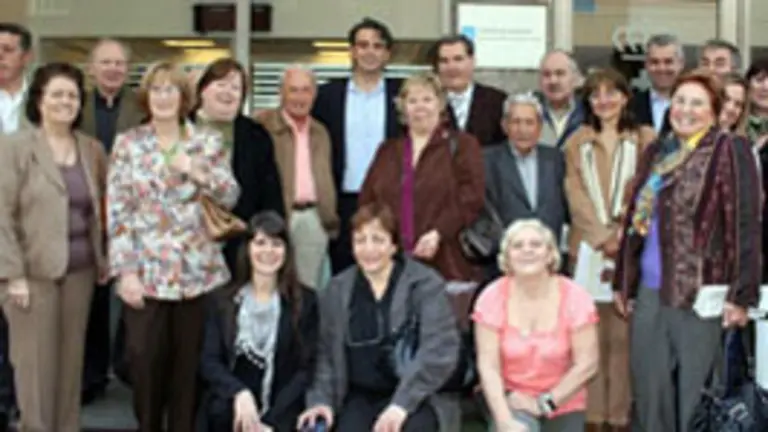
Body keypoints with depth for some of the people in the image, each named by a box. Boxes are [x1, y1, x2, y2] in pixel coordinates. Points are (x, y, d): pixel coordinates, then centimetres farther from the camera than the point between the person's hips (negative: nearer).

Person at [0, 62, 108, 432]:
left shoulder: (93, 149, 9)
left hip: (80, 270, 4)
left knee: (72, 359, 9)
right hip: (35, 271, -4)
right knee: (37, 362, 0)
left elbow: (103, 209, 16)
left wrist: (103, 261, 9)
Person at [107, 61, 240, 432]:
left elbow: (230, 197, 3)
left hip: (197, 270, 1)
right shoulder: (127, 143, 3)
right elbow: (117, 212, 0)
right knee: (145, 360, -1)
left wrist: (196, 171, -14)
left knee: (189, 362, 5)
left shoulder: (208, 141, 6)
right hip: (145, 270, -1)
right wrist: (125, 271, -8)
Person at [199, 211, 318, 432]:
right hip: (230, 411, 0)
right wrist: (239, 393, -21)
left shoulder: (305, 301, 5)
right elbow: (208, 362, 0)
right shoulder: (222, 300, 9)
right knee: (221, 411, -32)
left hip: (280, 414, 0)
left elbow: (306, 369, -1)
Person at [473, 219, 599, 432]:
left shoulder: (575, 297, -12)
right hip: (513, 404, -1)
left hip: (563, 406, 1)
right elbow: (488, 366, -14)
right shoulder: (493, 297, -11)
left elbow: (586, 364, -10)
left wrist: (544, 403, -13)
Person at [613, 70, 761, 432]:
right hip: (649, 293, 6)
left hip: (700, 293, -6)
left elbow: (745, 226, -10)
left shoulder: (729, 152, -5)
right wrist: (622, 282, 16)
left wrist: (741, 295, -15)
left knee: (694, 395, 3)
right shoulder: (656, 152, 14)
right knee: (649, 392, 11)